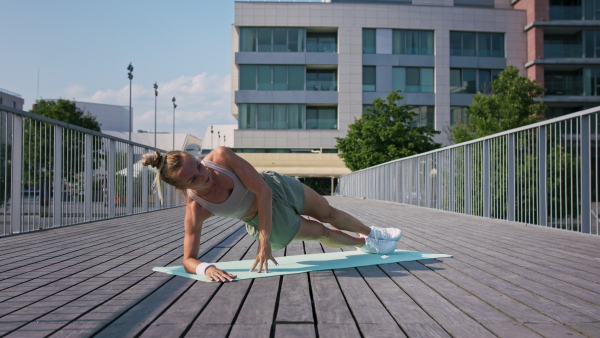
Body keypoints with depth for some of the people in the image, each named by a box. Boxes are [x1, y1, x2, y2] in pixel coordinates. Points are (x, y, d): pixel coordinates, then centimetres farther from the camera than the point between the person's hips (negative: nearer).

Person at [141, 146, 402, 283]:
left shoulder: (222, 156, -35)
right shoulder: (194, 212, -33)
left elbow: (263, 190, -31)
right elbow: (189, 259, -26)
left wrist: (263, 242, -32)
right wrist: (206, 268, -51)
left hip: (275, 187, 1)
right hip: (264, 218, -1)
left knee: (329, 214, 22)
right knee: (322, 234, 15)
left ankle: (372, 233, 55)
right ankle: (366, 244, 49)